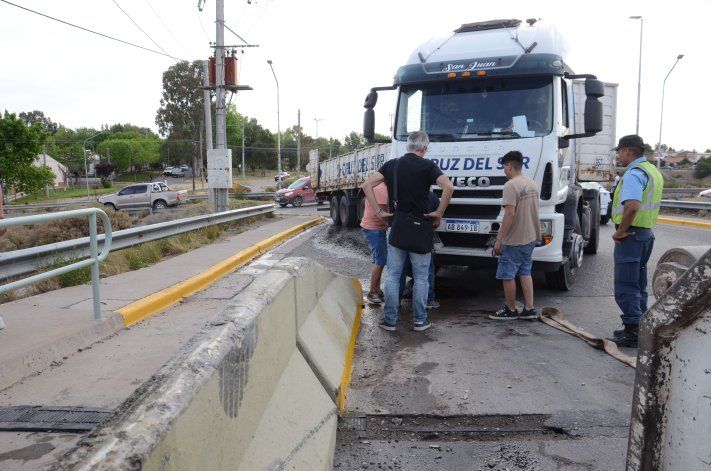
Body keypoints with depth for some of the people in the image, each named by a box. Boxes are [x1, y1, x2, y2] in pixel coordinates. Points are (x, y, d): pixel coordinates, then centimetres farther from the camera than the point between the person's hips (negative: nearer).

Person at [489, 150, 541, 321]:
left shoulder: (511, 185, -18)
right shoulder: (532, 184, 9)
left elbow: (510, 213, -25)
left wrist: (499, 239, -21)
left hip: (513, 240, -8)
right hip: (530, 238, 9)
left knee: (507, 275, 4)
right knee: (525, 273, 16)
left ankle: (510, 310, 13)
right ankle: (529, 309, 16)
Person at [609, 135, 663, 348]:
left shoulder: (633, 174, -18)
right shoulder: (653, 171, 15)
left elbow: (632, 206, -33)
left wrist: (621, 231, -21)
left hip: (631, 235, -10)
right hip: (647, 233, 10)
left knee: (625, 287, -4)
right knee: (639, 285, 17)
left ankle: (633, 332, -2)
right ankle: (641, 328, 26)